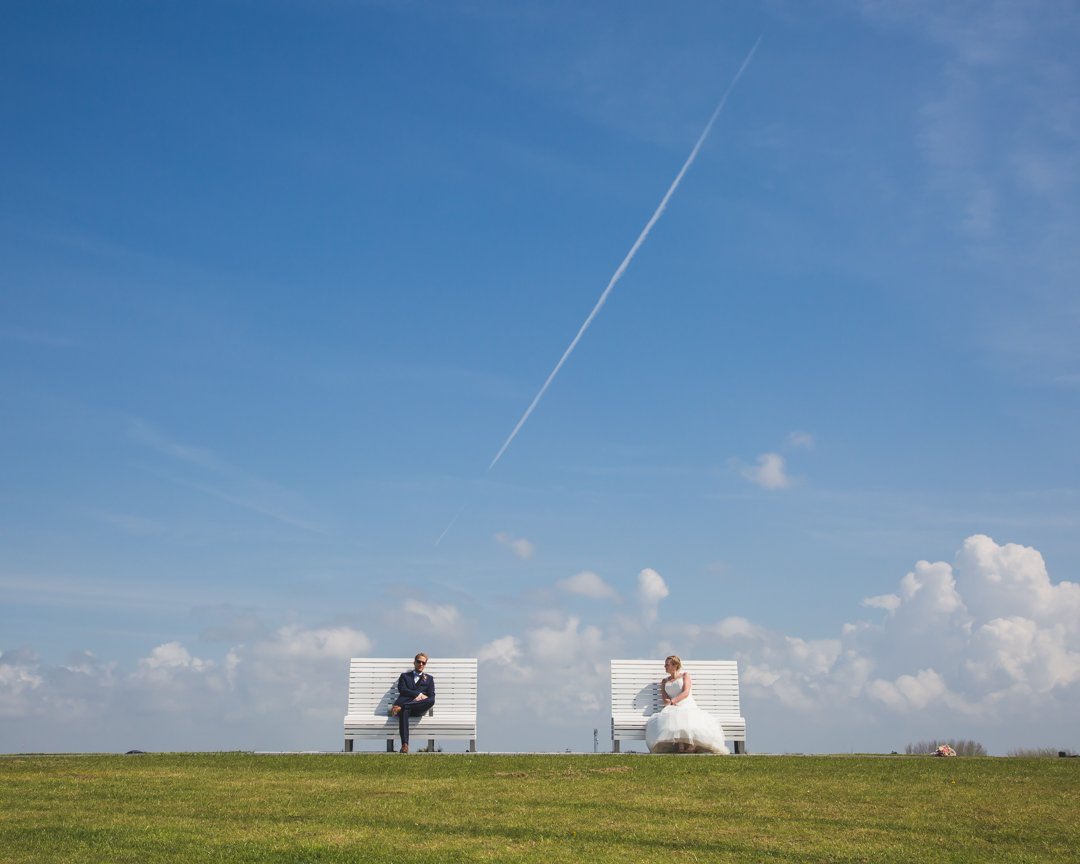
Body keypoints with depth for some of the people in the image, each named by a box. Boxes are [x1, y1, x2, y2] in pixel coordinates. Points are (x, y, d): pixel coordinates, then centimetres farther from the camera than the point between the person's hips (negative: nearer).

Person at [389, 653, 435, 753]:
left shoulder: (429, 679, 28)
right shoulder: (404, 676, 26)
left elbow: (431, 696, 14)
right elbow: (402, 690, 6)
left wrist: (421, 697, -8)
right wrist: (418, 694, -5)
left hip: (418, 708, 1)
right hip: (405, 704, -1)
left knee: (431, 701, -35)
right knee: (404, 712, -41)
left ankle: (400, 707, -42)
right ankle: (405, 745, -52)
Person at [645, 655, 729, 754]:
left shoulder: (685, 675, 15)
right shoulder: (664, 681, 28)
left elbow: (686, 693, -2)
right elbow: (664, 698, 13)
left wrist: (672, 701, -16)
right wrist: (669, 703, -13)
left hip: (688, 707, -3)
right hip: (673, 709, 3)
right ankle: (679, 744, -43)